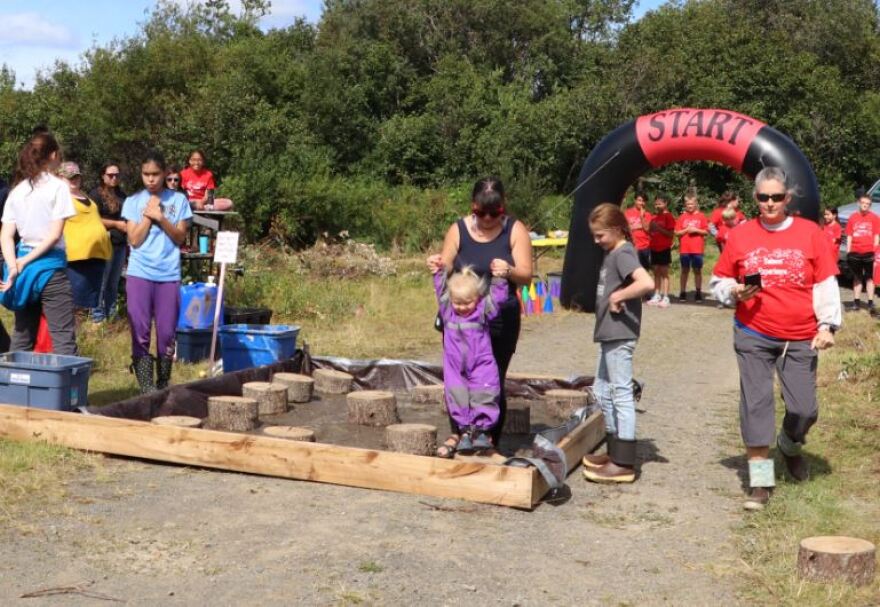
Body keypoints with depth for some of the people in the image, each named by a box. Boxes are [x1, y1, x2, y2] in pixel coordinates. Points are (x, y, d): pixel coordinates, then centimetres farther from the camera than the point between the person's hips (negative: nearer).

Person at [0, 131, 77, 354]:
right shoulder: (58, 186, -5)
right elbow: (55, 234, -12)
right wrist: (25, 262, -8)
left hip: (23, 266, 6)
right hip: (49, 266, -6)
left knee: (21, 338, 12)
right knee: (63, 338, -7)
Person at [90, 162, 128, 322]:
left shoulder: (122, 194, 17)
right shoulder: (96, 194, -4)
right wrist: (116, 224, -13)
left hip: (121, 243, 6)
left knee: (114, 282, 10)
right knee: (101, 281, -5)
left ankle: (111, 314, 17)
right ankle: (98, 316, -1)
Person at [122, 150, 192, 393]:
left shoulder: (178, 200, 6)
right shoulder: (133, 202, 6)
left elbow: (180, 238, 2)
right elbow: (134, 240, -1)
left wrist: (160, 217, -9)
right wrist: (149, 215, -6)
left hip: (169, 275, 0)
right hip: (139, 274, 0)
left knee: (167, 334, 3)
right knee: (140, 333, -4)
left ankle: (163, 386, 17)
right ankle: (146, 389, -3)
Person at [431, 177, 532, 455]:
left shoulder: (515, 230, -1)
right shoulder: (458, 230, 2)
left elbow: (526, 276, -6)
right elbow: (445, 271, 3)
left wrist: (509, 271, -29)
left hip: (500, 320, -1)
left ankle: (490, 441, 15)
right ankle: (457, 433, 15)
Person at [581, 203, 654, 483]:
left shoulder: (623, 254, -14)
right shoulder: (612, 253, 15)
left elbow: (646, 283, -30)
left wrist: (617, 296, -21)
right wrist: (613, 297, 0)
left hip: (620, 334, -11)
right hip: (609, 333, 11)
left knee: (621, 394, -5)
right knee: (602, 391, 18)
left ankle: (624, 463, 1)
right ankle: (614, 452, 28)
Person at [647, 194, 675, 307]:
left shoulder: (668, 216, -7)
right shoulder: (654, 217, 13)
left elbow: (671, 234, -12)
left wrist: (659, 228, -17)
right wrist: (652, 228, 0)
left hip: (664, 248, -7)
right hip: (654, 248, 7)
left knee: (664, 273, -5)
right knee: (656, 272, 10)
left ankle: (665, 298, -4)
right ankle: (657, 296, 14)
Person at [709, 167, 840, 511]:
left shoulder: (809, 233, 0)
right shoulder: (740, 235, 1)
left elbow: (825, 285, 1)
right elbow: (719, 281, 8)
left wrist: (827, 325, -7)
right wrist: (734, 292, -12)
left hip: (800, 339, 0)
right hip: (753, 337, 0)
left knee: (804, 409, 2)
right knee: (755, 405, -2)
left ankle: (790, 446, 38)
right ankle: (760, 482, 7)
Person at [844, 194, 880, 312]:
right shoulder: (853, 217, 6)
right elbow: (849, 236, 7)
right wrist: (848, 252, 2)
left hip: (869, 252, -2)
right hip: (855, 253, 2)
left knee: (869, 278, 3)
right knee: (857, 277, 11)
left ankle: (870, 302, 6)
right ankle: (856, 301, 18)